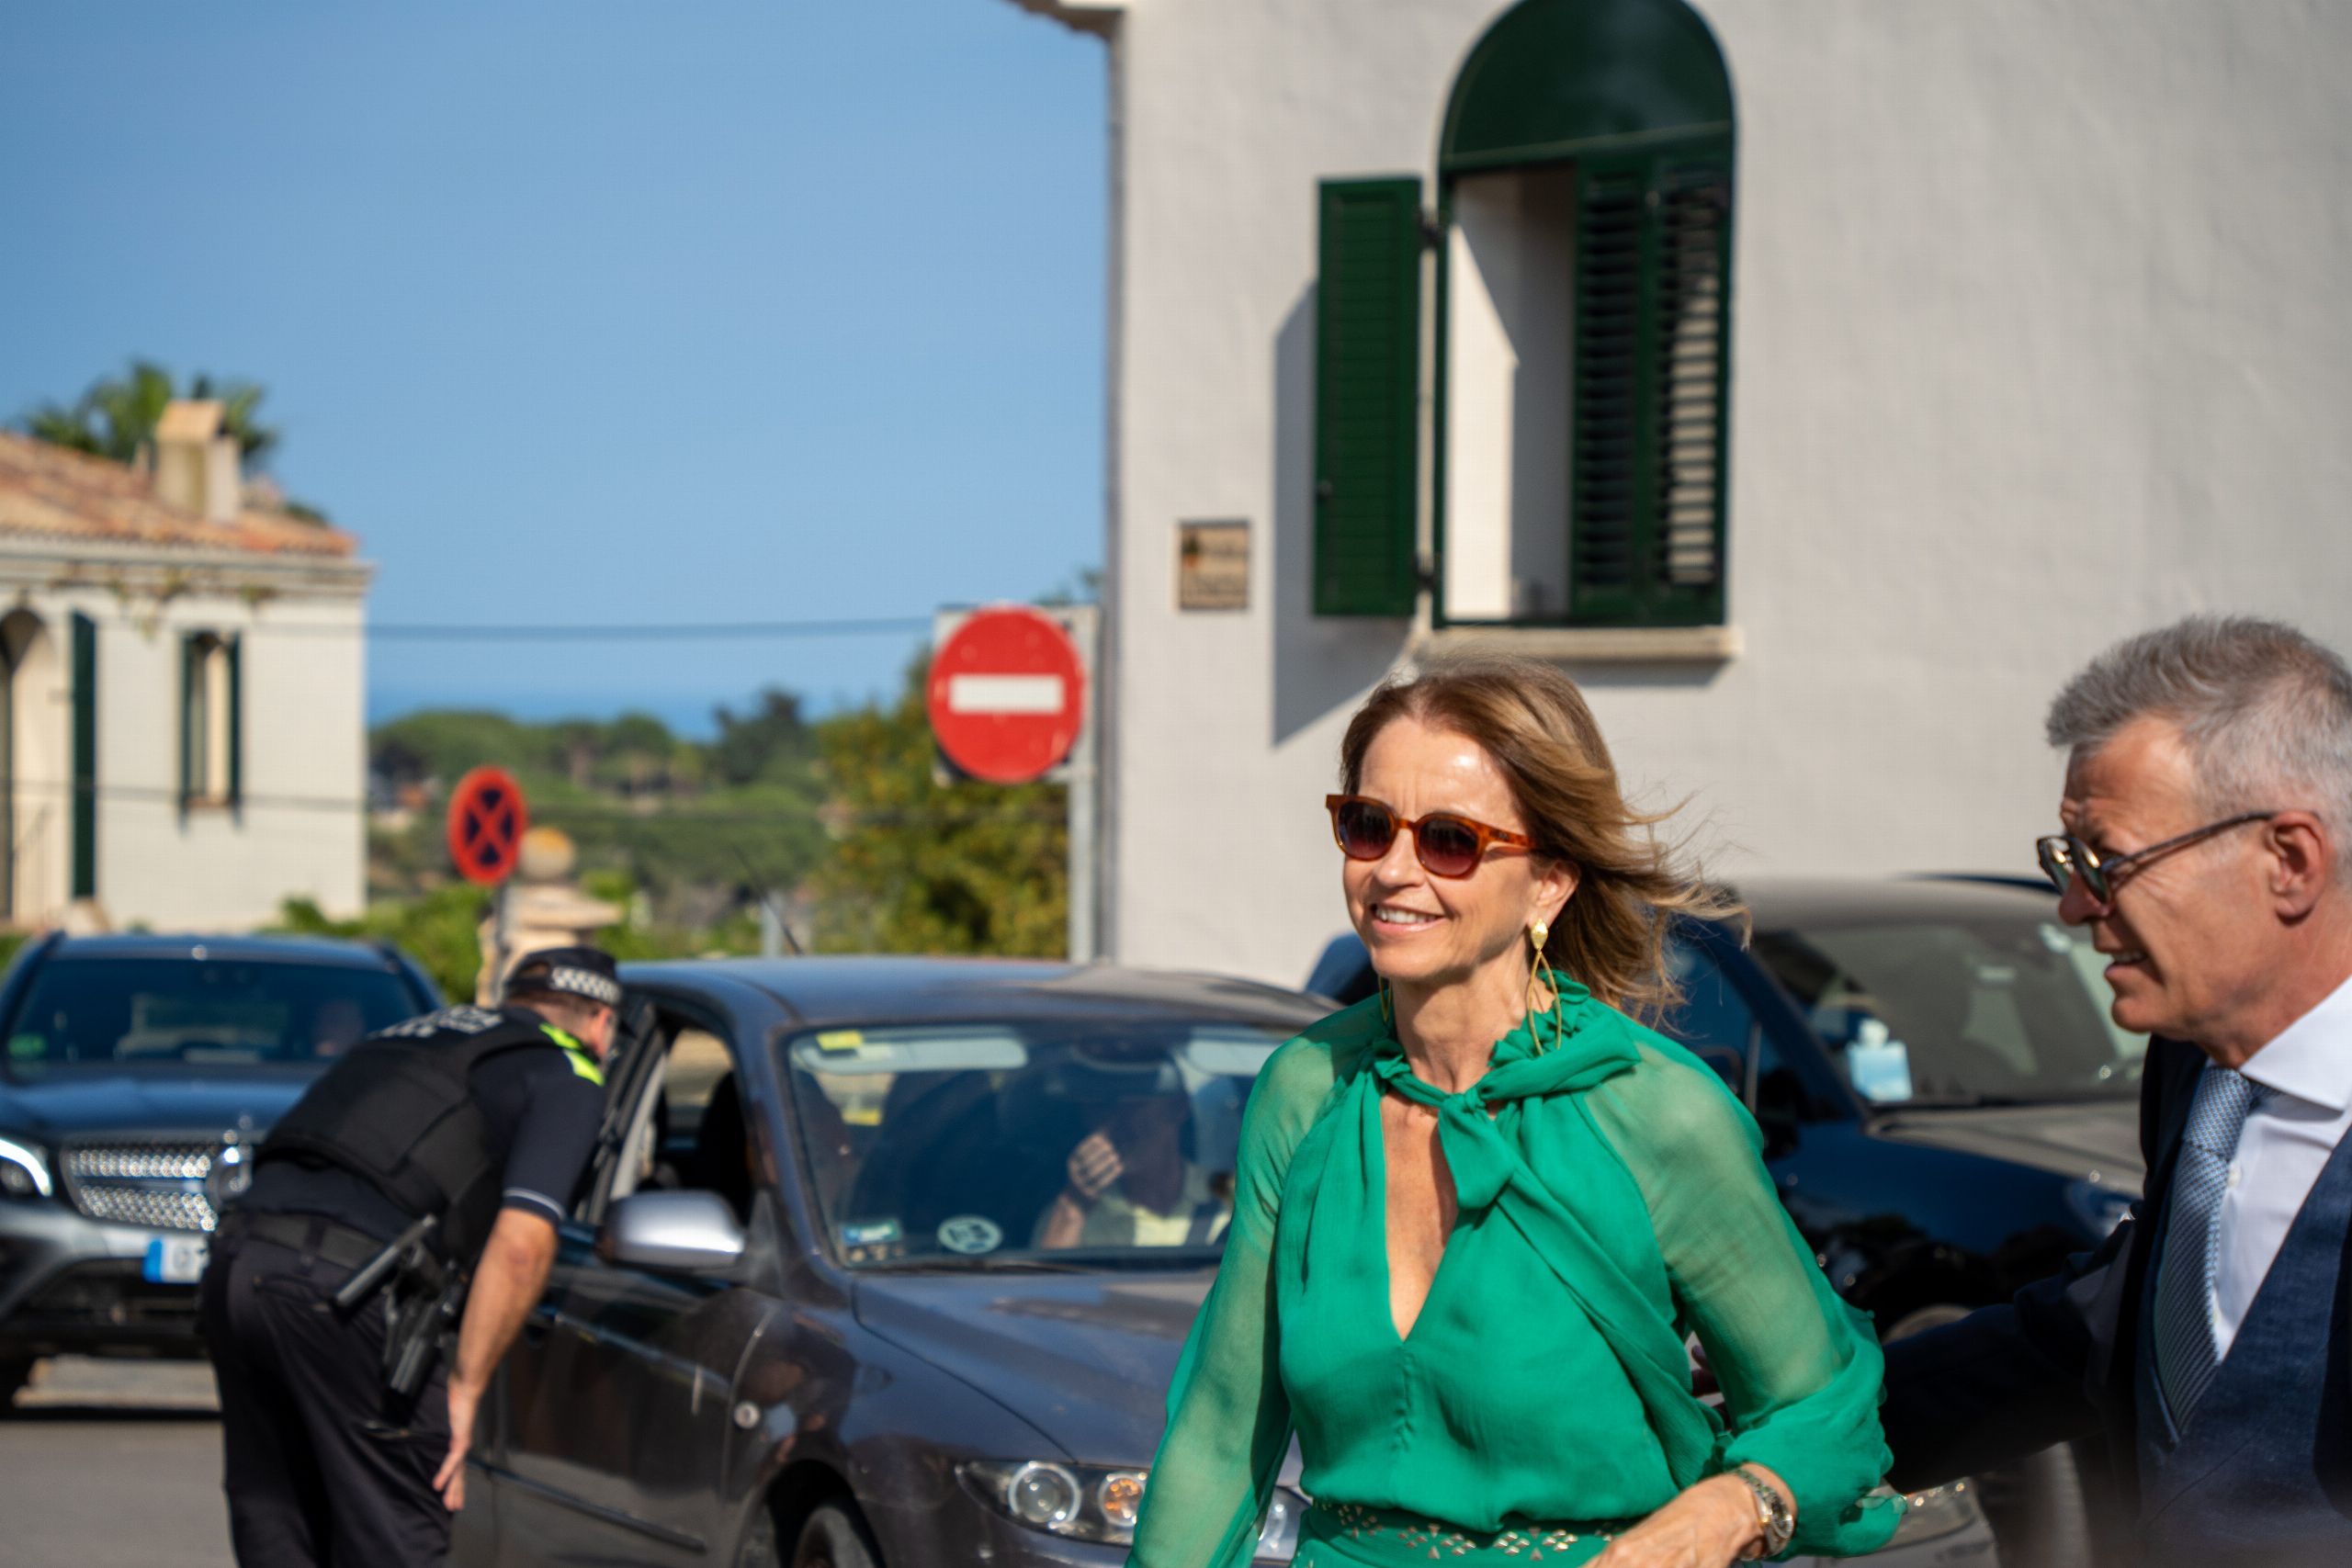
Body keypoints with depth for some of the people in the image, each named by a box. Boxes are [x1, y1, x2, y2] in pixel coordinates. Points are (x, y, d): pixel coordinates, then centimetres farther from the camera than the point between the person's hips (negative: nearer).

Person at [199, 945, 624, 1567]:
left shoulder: (410, 1035, 33)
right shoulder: (566, 1077, 10)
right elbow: (521, 1242, -5)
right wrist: (465, 1388, -1)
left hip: (235, 1261, 7)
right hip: (343, 1291, -7)